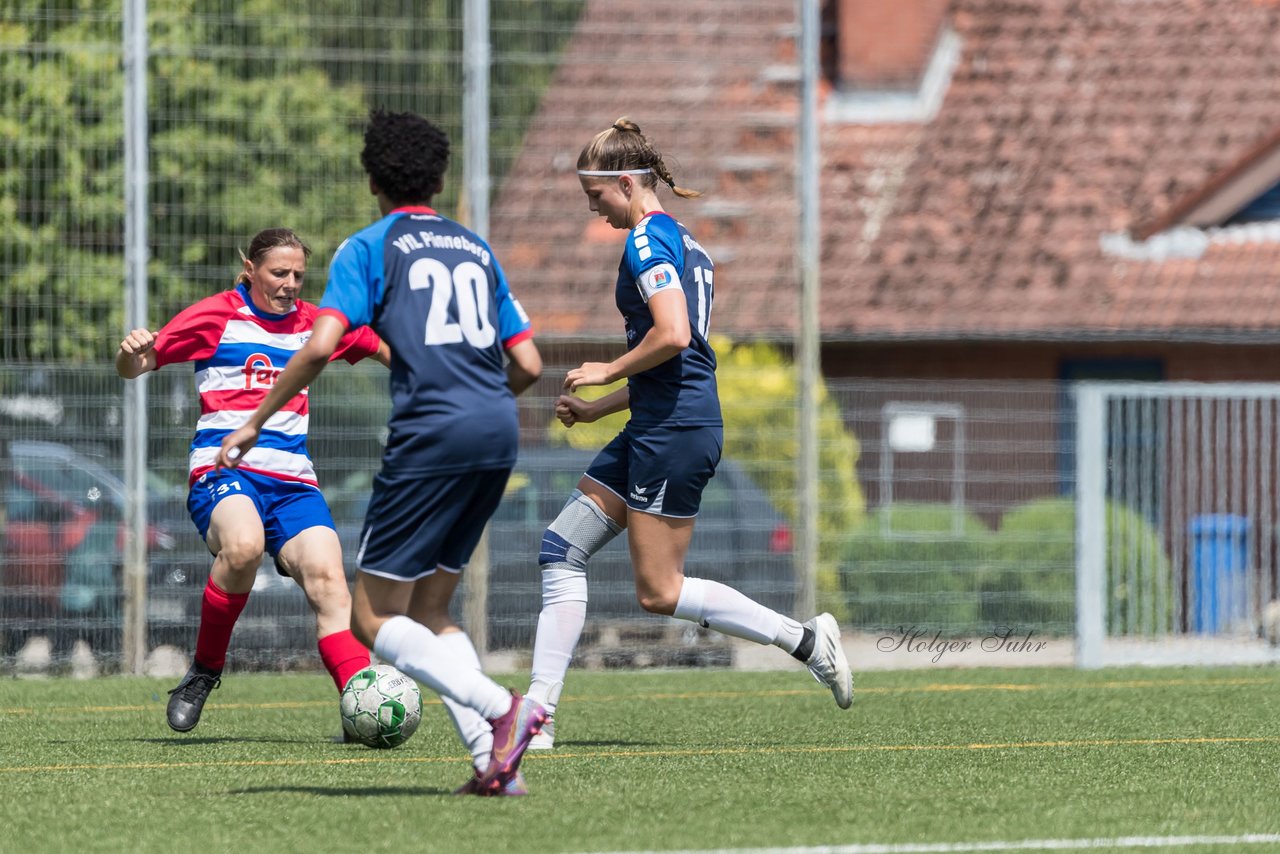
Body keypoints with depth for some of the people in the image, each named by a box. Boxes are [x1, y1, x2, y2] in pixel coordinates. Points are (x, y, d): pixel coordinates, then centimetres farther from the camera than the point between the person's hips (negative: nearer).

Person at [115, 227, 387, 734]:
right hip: (222, 469, -5)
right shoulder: (216, 317, 4)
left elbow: (383, 349, 28)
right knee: (243, 544, -36)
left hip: (293, 480, 5)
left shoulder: (311, 324, 17)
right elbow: (133, 368, 5)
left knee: (326, 577, -18)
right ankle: (204, 672, -16)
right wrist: (131, 354, -19)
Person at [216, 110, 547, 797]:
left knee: (374, 618, 0)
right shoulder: (476, 250, 21)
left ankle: (500, 710, -21)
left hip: (431, 432, -6)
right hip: (499, 432, 6)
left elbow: (320, 347, -9)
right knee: (428, 610, 15)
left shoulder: (367, 249, 4)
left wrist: (253, 425, 0)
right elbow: (529, 364, 18)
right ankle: (494, 762, -1)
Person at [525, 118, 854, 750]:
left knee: (660, 592, -6)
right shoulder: (682, 243, 19)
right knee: (561, 549, 8)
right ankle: (539, 713, 6)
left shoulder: (647, 240, -11)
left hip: (674, 431, -10)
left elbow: (672, 336, -24)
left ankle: (804, 639, -3)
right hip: (658, 429, 10)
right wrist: (597, 408, 21)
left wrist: (607, 371, -8)